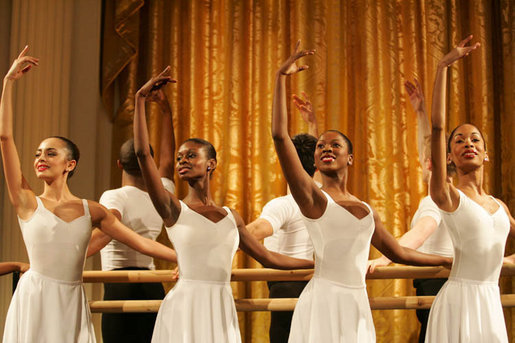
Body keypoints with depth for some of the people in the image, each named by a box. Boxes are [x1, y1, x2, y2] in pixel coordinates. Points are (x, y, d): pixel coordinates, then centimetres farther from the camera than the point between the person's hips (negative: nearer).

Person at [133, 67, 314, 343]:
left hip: (222, 311, 4)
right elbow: (142, 153, -10)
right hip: (185, 307, -4)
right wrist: (140, 98, -10)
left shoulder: (230, 216, 12)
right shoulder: (174, 209, 0)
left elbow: (267, 257, 21)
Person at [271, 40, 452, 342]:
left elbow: (399, 253, 27)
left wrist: (450, 260, 34)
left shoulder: (366, 210, 15)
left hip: (358, 306, 5)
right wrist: (282, 77, -11)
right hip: (324, 303, -5)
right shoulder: (312, 196, -1)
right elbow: (280, 135, -12)